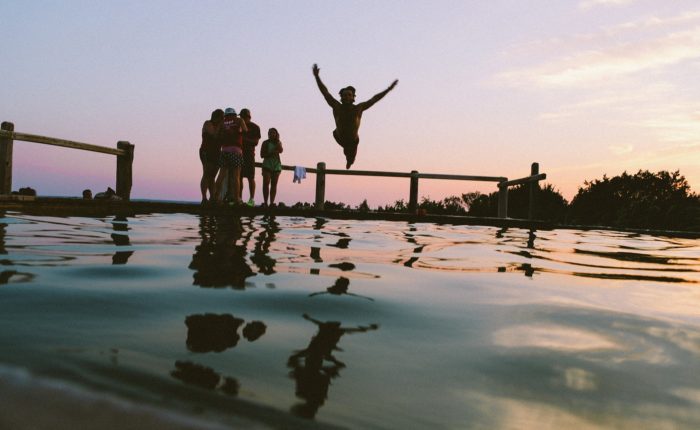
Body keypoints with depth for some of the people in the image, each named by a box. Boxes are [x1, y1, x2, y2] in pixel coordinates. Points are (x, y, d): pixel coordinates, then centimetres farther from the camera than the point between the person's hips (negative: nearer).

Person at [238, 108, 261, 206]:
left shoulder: (255, 127, 3)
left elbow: (256, 142, -5)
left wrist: (245, 139, -17)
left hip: (249, 153, -5)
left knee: (250, 177, -6)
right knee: (239, 176, 2)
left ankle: (252, 199, -7)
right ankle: (239, 198, 6)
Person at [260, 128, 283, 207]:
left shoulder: (278, 142, 12)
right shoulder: (265, 143, 6)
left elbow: (280, 151, -9)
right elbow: (262, 155, 0)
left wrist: (277, 140, -9)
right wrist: (271, 153, -13)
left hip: (276, 165, 2)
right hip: (267, 165, -2)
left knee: (274, 184, -1)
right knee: (266, 183, -11)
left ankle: (272, 202, -1)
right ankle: (265, 202, -11)